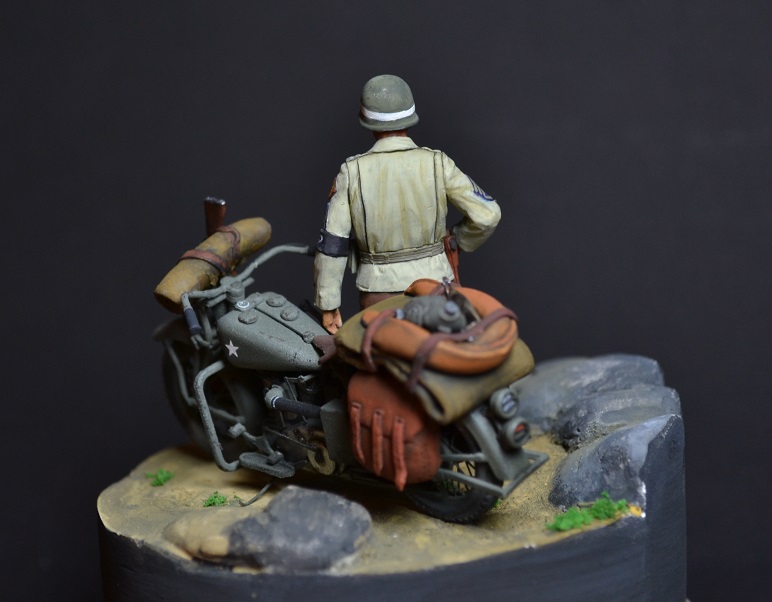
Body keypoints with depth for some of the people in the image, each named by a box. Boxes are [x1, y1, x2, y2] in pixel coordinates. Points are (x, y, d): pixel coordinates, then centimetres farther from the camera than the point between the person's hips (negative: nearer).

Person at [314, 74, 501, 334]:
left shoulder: (353, 172, -11)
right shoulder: (437, 164, -11)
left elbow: (332, 242, -10)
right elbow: (487, 214, -10)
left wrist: (327, 305, -1)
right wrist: (456, 242, 10)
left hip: (380, 295, 0)